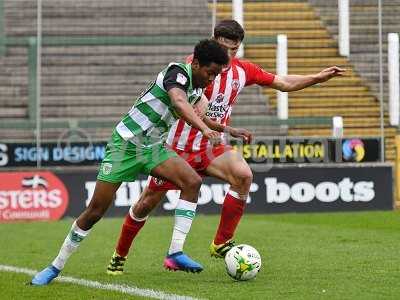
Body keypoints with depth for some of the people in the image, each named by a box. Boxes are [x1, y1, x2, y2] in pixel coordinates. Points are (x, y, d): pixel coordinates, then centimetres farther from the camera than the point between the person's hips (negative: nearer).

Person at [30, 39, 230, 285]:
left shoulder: (197, 90, 4)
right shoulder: (178, 73, -20)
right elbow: (178, 102, -42)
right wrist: (205, 129, -56)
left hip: (152, 148, 7)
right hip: (126, 144, -7)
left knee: (193, 181, -17)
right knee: (96, 210, -4)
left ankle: (176, 251, -17)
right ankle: (56, 267, 11)